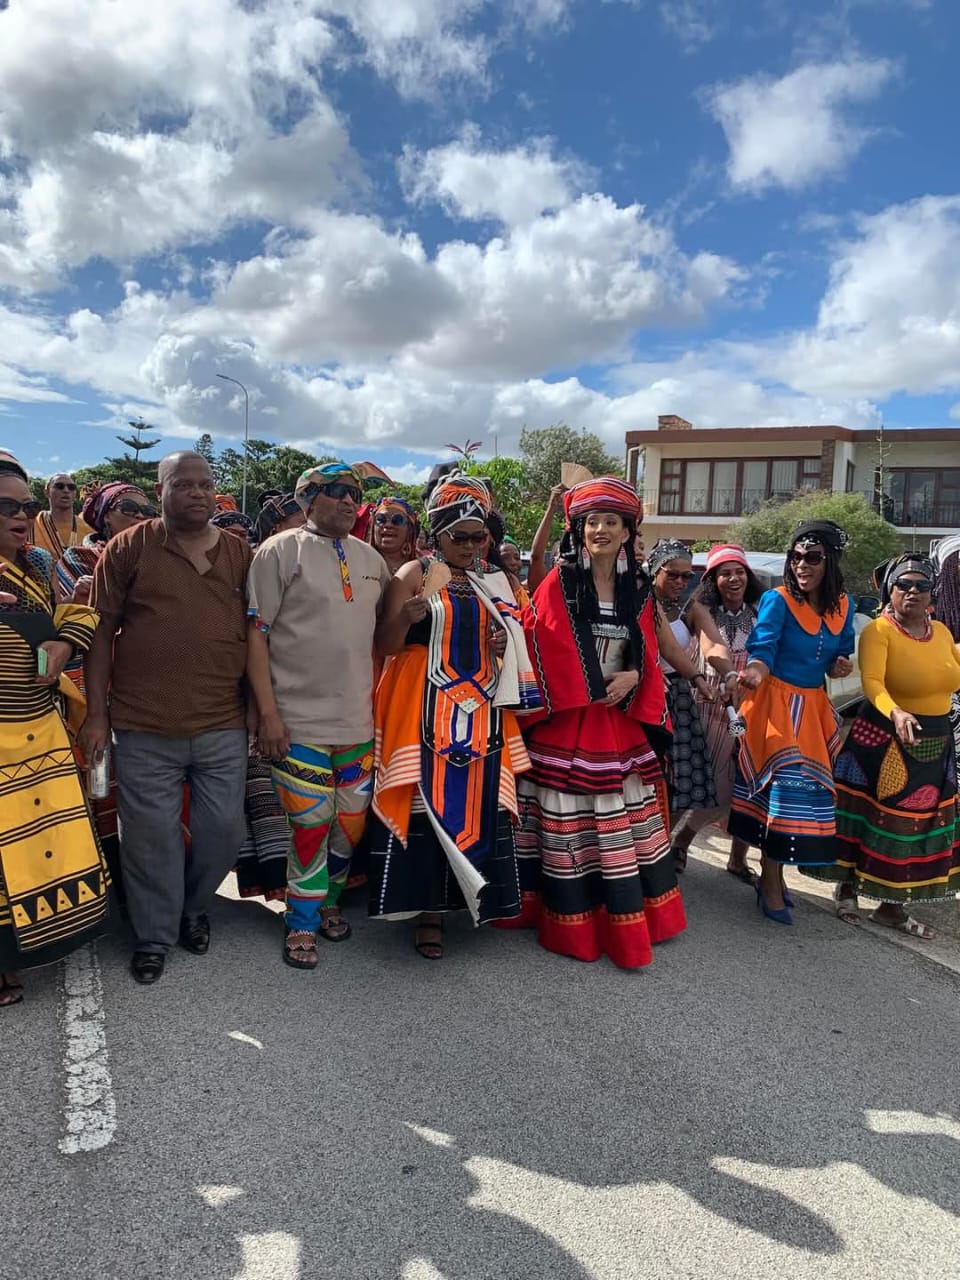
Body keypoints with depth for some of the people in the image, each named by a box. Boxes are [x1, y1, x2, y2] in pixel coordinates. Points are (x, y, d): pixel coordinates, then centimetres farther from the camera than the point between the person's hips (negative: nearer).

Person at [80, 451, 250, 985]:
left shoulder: (241, 554, 7)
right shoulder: (128, 548, 0)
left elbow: (256, 634, 12)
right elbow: (101, 632, 0)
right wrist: (96, 714, -3)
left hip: (224, 726, 2)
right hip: (144, 728, -2)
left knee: (224, 829, 10)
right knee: (152, 835, 8)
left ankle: (194, 907, 38)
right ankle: (155, 936, 29)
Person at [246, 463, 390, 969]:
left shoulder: (372, 559, 12)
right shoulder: (281, 551, -4)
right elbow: (257, 633, -9)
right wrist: (267, 712, -13)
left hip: (358, 720, 5)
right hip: (299, 720, -5)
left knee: (351, 822, 13)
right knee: (310, 824, 0)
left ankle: (328, 900, 36)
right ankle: (303, 923, 21)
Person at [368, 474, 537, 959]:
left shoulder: (492, 583, 14)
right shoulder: (414, 574, 0)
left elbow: (509, 638, 25)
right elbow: (385, 644, -5)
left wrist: (505, 644, 2)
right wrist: (406, 616, -26)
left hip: (480, 713, 5)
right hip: (426, 711, -4)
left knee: (475, 804, 6)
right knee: (426, 804, -3)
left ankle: (454, 899, 23)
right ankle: (424, 907, 10)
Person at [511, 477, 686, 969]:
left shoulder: (638, 591, 9)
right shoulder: (557, 584, -4)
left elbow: (648, 655, 14)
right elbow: (534, 648, -5)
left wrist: (633, 677, -5)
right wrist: (541, 702, -13)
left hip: (620, 725, 4)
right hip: (566, 726, -4)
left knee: (625, 824, 11)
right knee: (570, 826, 3)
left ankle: (627, 921, 28)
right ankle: (575, 923, 18)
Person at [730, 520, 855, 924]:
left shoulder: (842, 607, 6)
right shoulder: (777, 600, -11)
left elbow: (840, 656, 17)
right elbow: (762, 648, -21)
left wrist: (840, 666, -6)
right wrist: (754, 672, -42)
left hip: (814, 707, 6)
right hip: (776, 703, -6)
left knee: (810, 786, 9)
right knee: (783, 784, -10)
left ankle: (773, 873, 26)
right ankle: (770, 885, 4)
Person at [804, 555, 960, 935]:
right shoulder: (878, 630, -14)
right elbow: (872, 681, -29)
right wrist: (896, 713, -45)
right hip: (884, 738, -6)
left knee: (919, 821, 11)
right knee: (875, 815, 1)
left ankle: (893, 906, 24)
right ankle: (848, 888, 24)